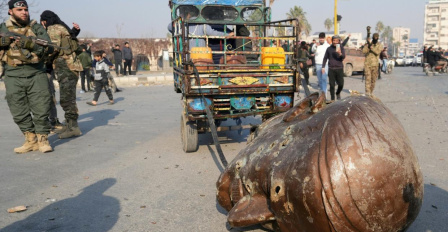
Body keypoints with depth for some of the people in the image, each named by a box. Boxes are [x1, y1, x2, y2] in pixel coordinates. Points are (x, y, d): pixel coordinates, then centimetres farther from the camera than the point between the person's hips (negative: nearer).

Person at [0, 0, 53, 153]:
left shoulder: (36, 27, 7)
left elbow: (48, 47, -5)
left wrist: (30, 44, -19)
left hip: (36, 74, -1)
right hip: (13, 78, 2)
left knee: (41, 109, -3)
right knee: (19, 113, 5)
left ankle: (43, 139, 11)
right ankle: (31, 140, 18)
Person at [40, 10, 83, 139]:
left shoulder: (54, 29, -6)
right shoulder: (63, 28, 22)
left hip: (66, 67, -10)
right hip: (69, 67, 10)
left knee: (67, 98, -9)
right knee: (67, 98, 14)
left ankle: (73, 127, -8)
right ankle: (69, 124, 22)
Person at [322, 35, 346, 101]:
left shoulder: (341, 48, 3)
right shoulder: (329, 49, 6)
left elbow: (343, 57, -10)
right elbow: (325, 58, 14)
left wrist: (340, 53, -32)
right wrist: (323, 67, 8)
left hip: (339, 68, 0)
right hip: (331, 69, 1)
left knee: (341, 84, -3)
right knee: (332, 85, 1)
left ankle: (338, 93, 28)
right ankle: (332, 99, 10)